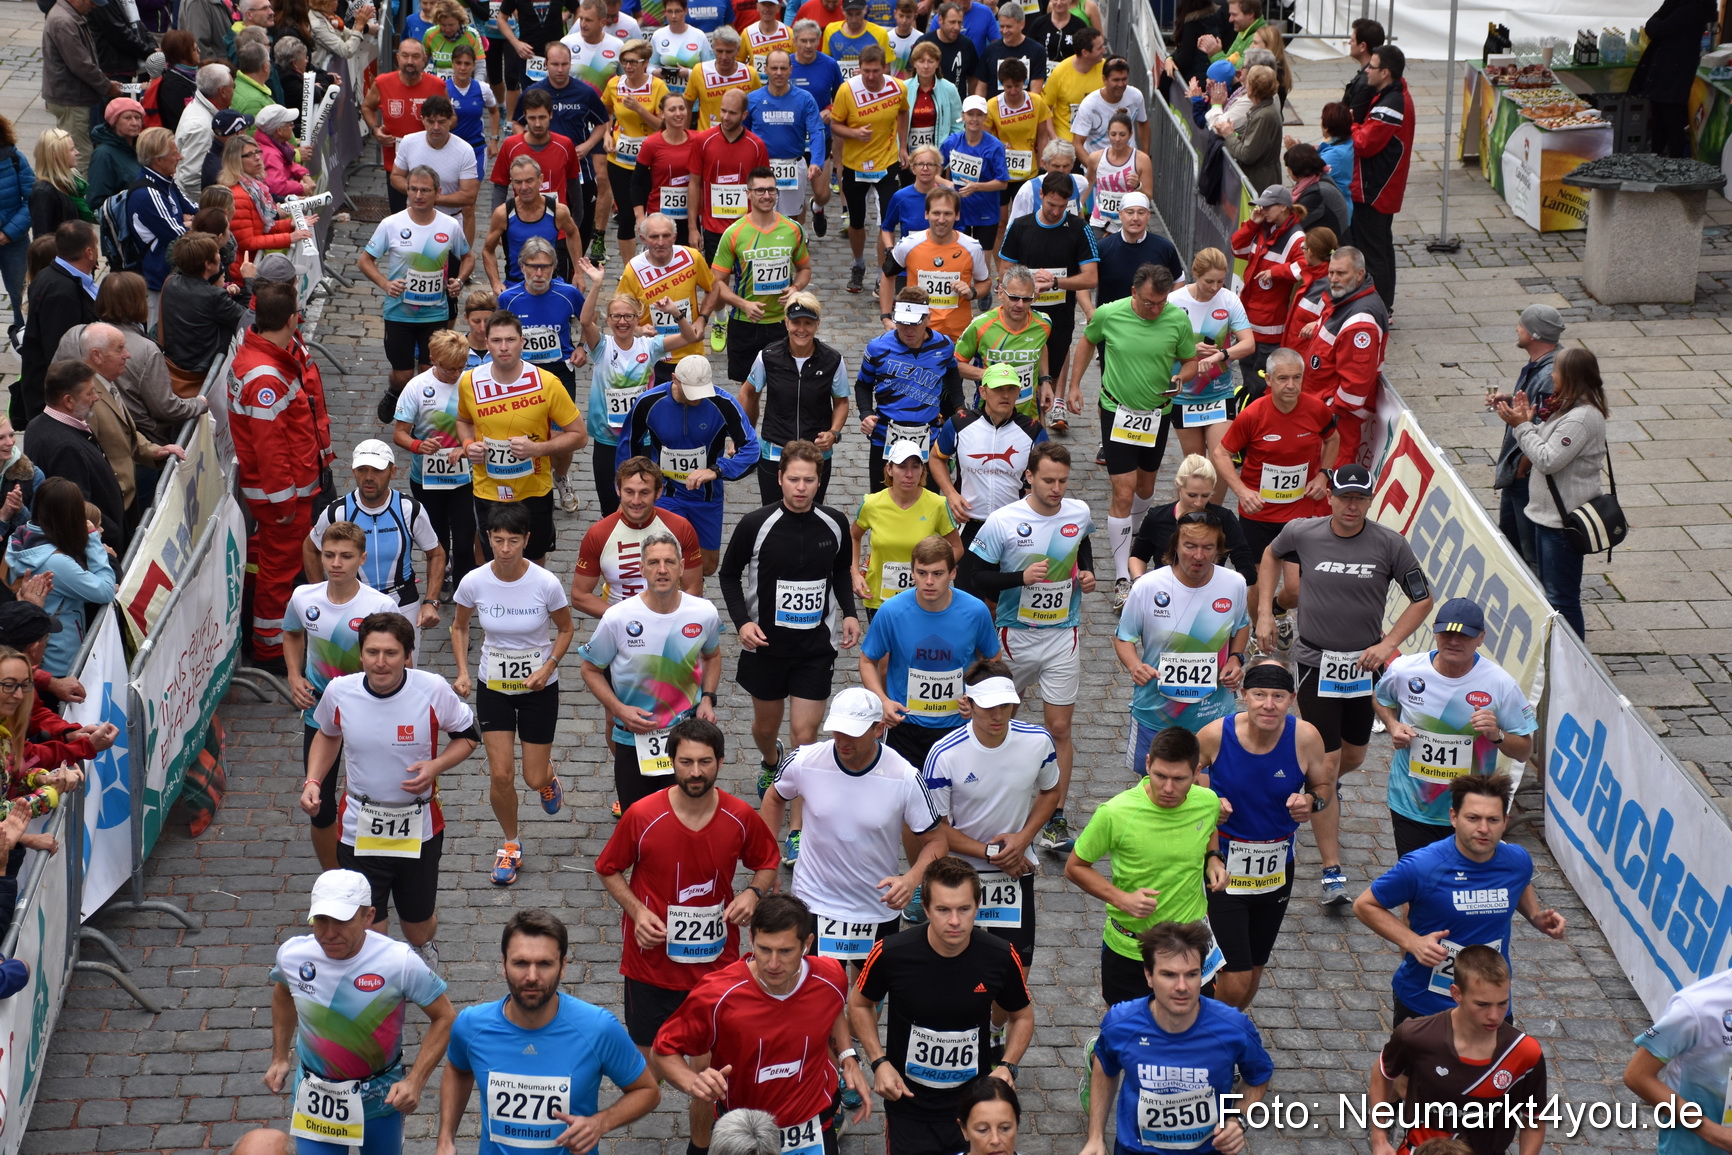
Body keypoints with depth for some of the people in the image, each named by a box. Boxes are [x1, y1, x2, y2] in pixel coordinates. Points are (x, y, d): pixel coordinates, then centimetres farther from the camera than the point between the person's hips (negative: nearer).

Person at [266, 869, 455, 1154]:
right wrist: (279, 1058, 11)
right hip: (315, 1096, 1)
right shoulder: (292, 954, -15)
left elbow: (444, 1016, -12)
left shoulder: (400, 962, -25)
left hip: (380, 1096, -1)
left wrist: (415, 1081, -21)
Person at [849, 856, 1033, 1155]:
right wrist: (878, 1062, -9)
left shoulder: (1002, 957, -15)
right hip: (908, 1100, -1)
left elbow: (1022, 1016, 4)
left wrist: (1007, 1066, -11)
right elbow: (859, 1004, 1)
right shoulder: (890, 954, -19)